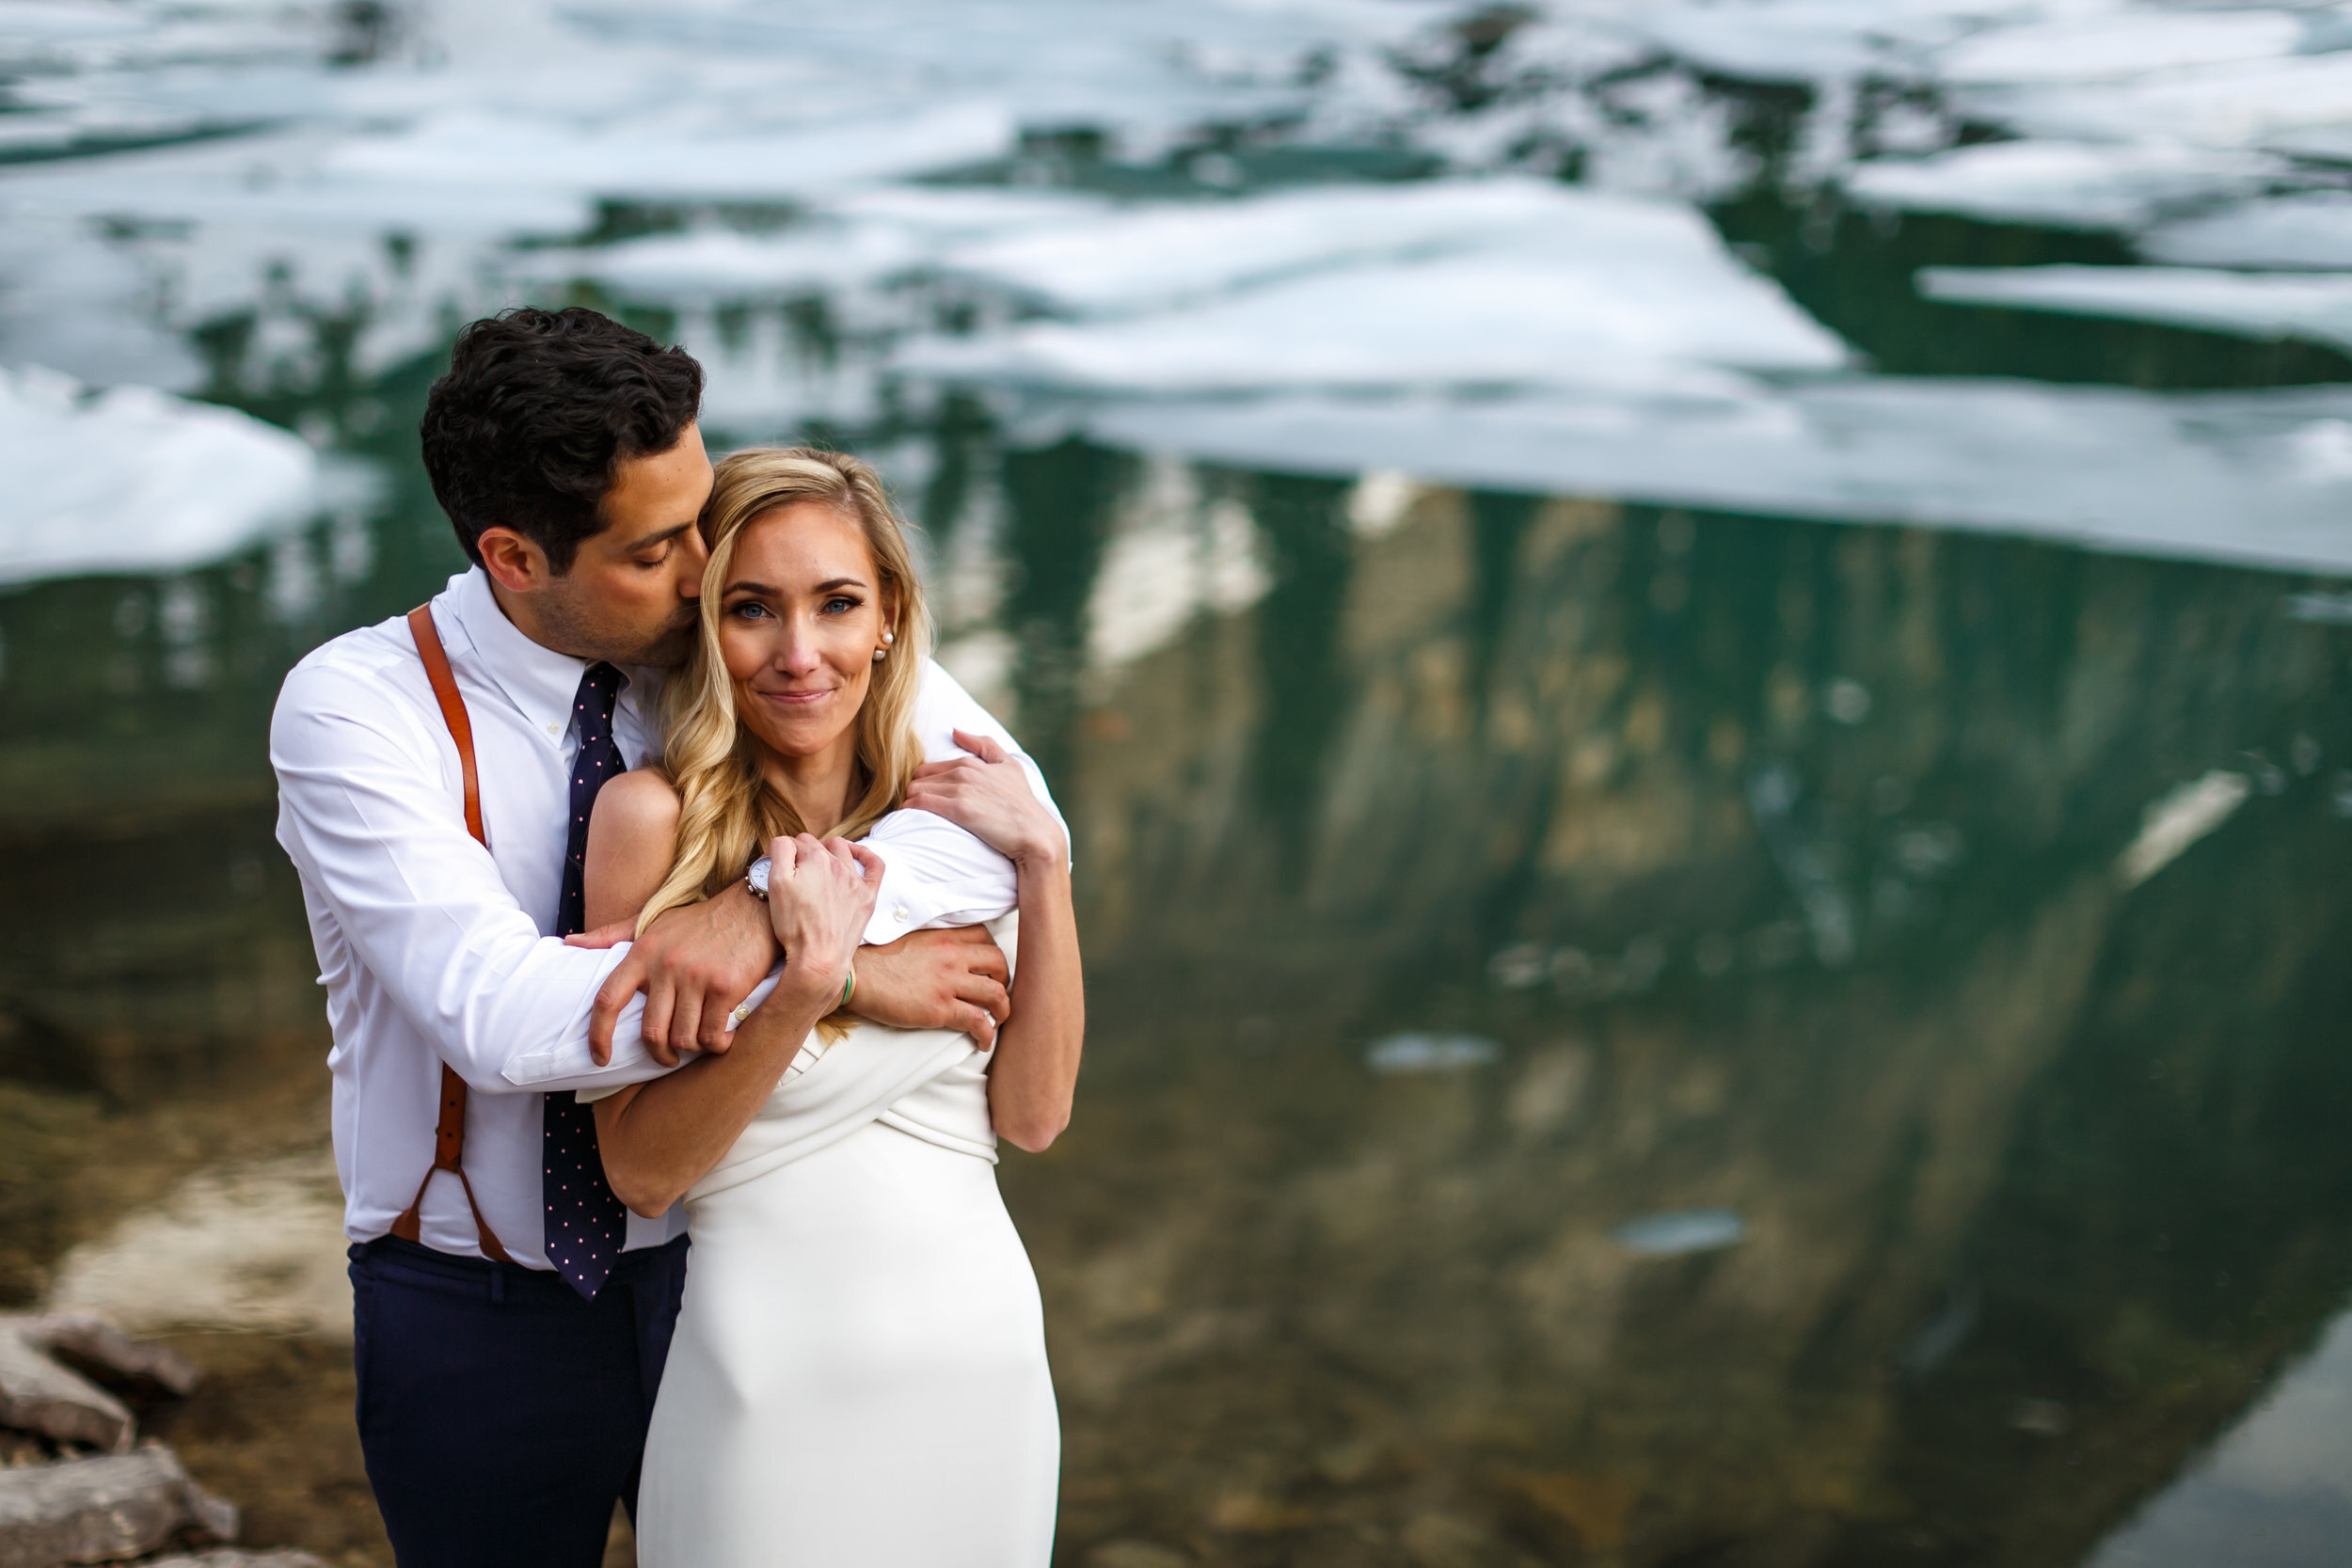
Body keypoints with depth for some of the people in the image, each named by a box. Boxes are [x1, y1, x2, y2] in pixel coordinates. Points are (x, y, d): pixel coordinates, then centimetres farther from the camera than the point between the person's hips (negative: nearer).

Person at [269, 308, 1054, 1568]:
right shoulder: (351, 708, -17)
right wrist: (846, 975, -28)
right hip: (479, 1315, -2)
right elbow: (499, 1016, -28)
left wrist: (771, 909, -32)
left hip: (710, 1271, 3)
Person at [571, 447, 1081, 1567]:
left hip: (987, 1354, 4)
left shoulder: (944, 814, 3)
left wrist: (1041, 862, -8)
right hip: (775, 1375, -4)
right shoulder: (655, 816, -11)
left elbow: (1033, 1114, -1)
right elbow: (641, 1170, -11)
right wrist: (805, 988, -23)